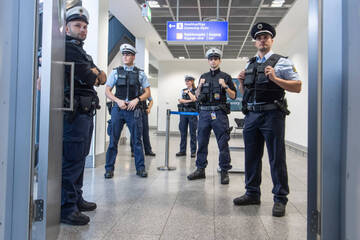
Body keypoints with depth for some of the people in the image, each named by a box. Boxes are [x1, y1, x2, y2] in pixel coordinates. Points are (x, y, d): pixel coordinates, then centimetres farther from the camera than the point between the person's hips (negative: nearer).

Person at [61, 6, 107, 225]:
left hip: (87, 112, 10)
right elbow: (88, 78, -17)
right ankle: (66, 208, -2)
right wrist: (94, 76, 5)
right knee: (72, 160, -9)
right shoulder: (68, 48, -6)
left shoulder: (83, 53, 25)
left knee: (79, 158, 15)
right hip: (74, 112, -10)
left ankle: (76, 199, 26)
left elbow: (103, 78, 16)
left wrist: (95, 74, -5)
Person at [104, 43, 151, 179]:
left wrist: (137, 99, -9)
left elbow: (147, 93, 8)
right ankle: (109, 168, 11)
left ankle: (140, 168, 12)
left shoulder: (140, 74, 10)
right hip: (118, 109, 1)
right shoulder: (116, 72, 10)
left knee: (137, 140, 3)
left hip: (134, 110, 0)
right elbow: (107, 91, 7)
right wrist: (118, 101, -10)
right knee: (113, 140, 2)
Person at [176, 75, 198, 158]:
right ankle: (182, 150, 12)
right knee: (183, 132, 5)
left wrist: (188, 91, -3)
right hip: (183, 112, 4)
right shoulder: (183, 90, 14)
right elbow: (180, 100, 1)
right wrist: (189, 101, -10)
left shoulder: (196, 90, 3)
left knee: (193, 132, -1)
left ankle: (193, 151, 5)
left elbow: (194, 99, -13)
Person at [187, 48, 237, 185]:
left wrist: (225, 86, -11)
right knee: (201, 142, 6)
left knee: (223, 144, -3)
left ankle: (224, 171, 6)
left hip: (219, 113, -3)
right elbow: (197, 96, 17)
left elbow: (233, 96, 5)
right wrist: (200, 86, -1)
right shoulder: (203, 77, 17)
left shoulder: (225, 77, 7)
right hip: (204, 113, 4)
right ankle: (200, 169, 16)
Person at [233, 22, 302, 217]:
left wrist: (275, 79, -16)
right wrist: (241, 82, 3)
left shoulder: (281, 62, 2)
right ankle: (252, 194, 24)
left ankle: (280, 199, 9)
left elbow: (297, 86, -5)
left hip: (272, 115, -5)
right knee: (251, 156, 11)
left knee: (276, 158, -1)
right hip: (251, 115, 6)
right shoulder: (249, 64, 19)